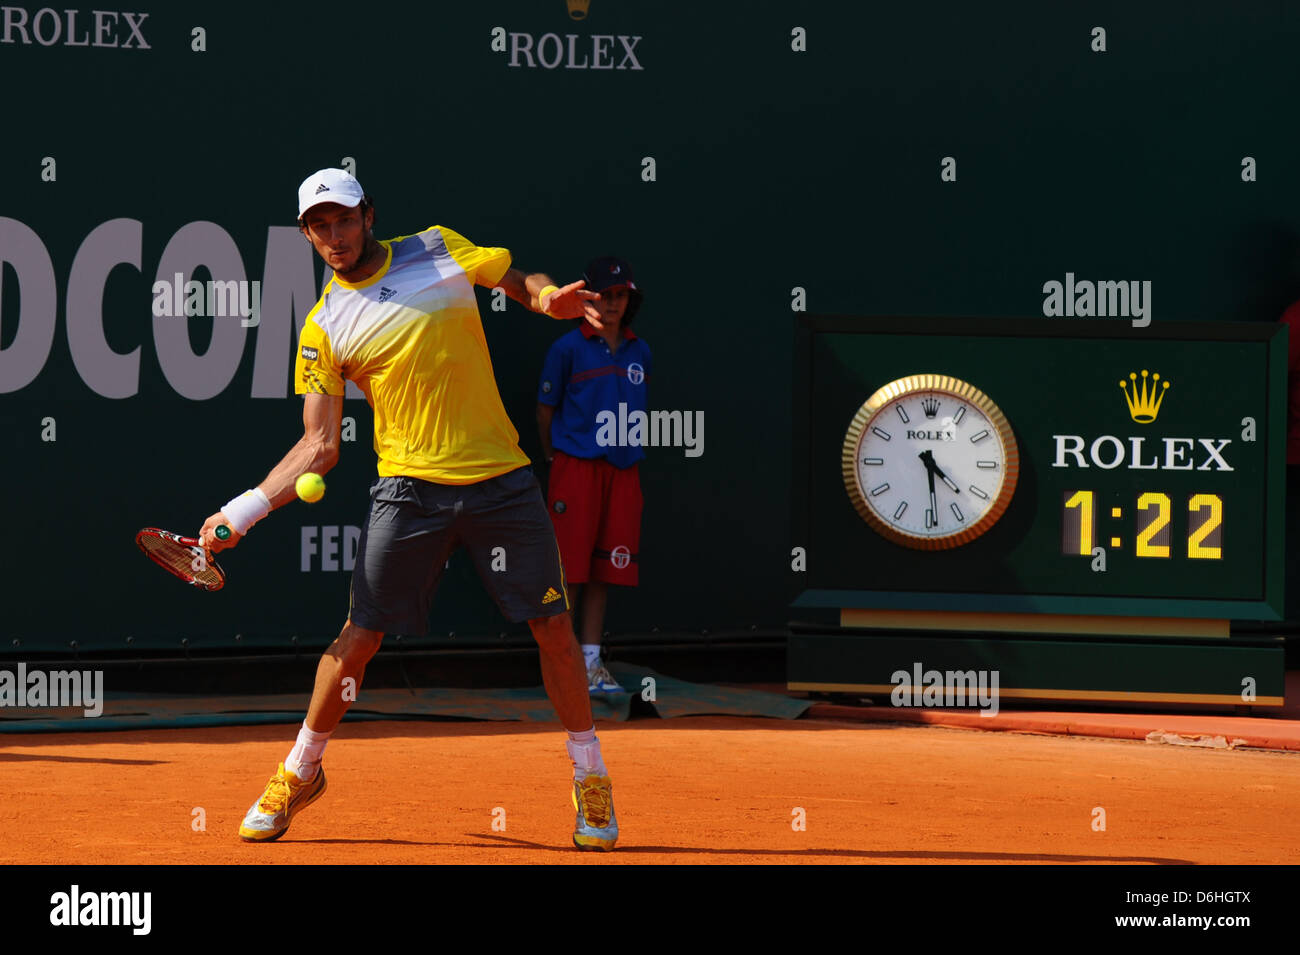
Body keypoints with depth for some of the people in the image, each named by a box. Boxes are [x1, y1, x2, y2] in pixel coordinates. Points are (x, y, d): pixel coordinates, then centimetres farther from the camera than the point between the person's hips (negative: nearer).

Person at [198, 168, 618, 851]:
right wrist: (244, 510, -8)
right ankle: (300, 772, 16)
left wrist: (549, 299, -11)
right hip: (410, 487, -1)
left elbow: (520, 282, 14)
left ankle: (590, 780, 15)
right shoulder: (324, 328, 3)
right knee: (360, 635, -4)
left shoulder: (437, 249, 5)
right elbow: (319, 447, 2)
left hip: (501, 480, 1)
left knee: (552, 626, 0)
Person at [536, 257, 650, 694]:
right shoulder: (568, 348, -2)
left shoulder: (639, 352, 11)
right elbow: (545, 410, 4)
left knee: (603, 572, 5)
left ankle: (591, 663, 9)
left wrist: (627, 453, 13)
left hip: (622, 472, 4)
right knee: (569, 568, -6)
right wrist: (555, 457, 6)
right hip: (576, 468, -4)